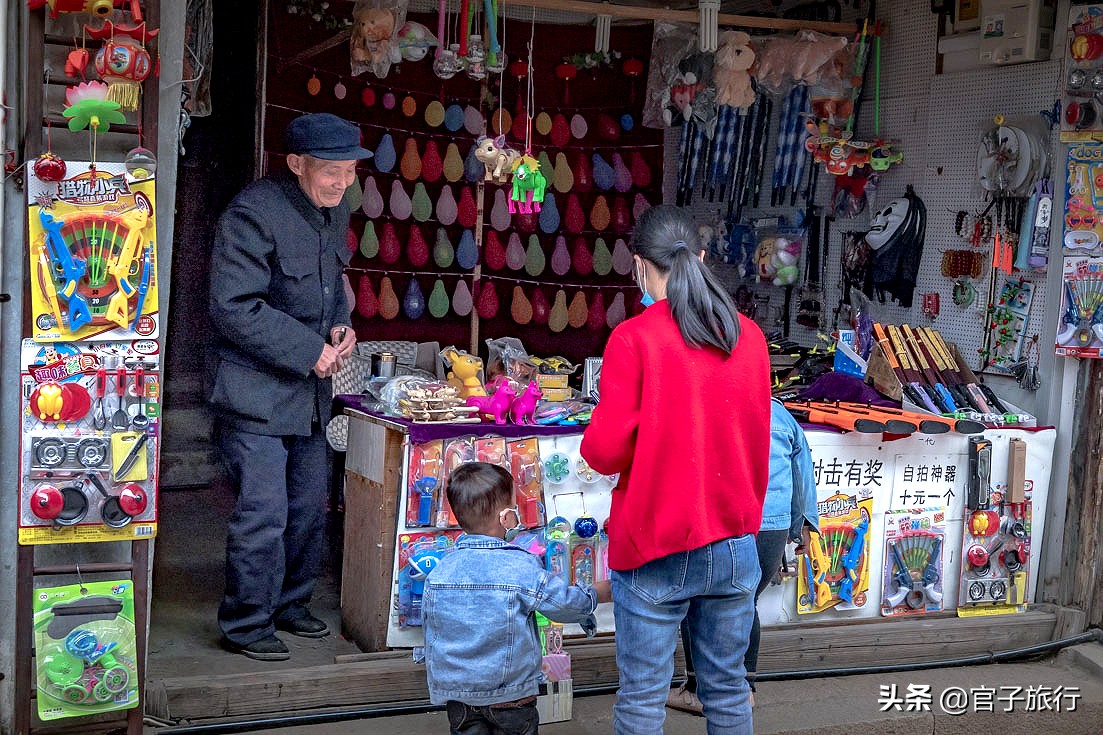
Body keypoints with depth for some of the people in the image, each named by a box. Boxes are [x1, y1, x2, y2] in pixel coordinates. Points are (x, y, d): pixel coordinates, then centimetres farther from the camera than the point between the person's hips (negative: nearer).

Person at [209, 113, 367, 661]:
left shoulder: (335, 212, 7)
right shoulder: (253, 214, -19)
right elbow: (234, 307, -23)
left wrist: (340, 326, 2)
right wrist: (310, 352, -20)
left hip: (310, 391, 8)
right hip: (255, 393, -8)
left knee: (309, 507, 15)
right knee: (263, 514, -7)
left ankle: (288, 604, 32)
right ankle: (245, 625, 9)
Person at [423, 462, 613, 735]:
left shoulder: (439, 572, -5)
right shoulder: (522, 567, -17)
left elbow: (430, 629, 7)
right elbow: (568, 602, -5)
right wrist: (603, 591, 15)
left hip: (455, 691, 3)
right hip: (510, 694, -3)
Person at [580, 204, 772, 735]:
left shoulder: (633, 337, -12)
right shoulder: (749, 336, 3)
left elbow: (607, 451, -14)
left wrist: (591, 444, 6)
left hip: (655, 550, -4)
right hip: (734, 543, 5)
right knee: (728, 691, 14)